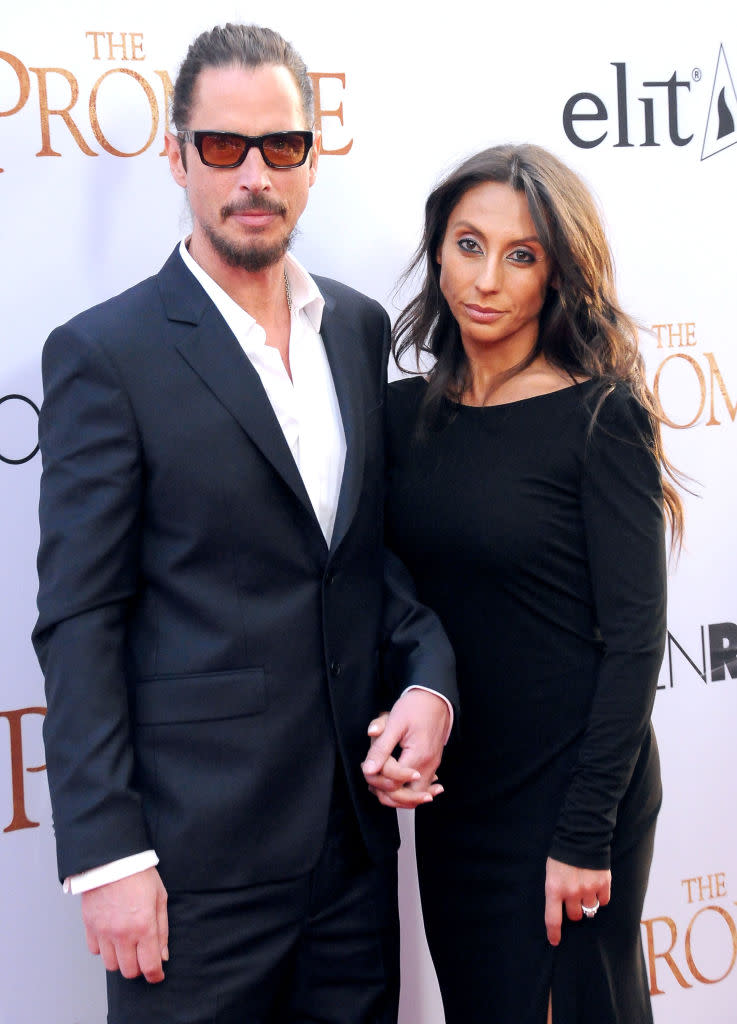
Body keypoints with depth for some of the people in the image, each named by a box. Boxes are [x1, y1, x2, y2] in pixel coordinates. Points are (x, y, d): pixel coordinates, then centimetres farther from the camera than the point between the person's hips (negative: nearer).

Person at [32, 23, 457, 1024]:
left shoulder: (361, 328, 8)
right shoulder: (105, 353, -9)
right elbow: (79, 622, -10)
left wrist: (428, 678, -4)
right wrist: (106, 856, -14)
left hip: (354, 825, 6)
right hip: (197, 852, -5)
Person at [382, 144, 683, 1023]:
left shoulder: (598, 416, -12)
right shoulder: (407, 413, 4)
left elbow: (634, 637, -14)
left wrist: (585, 835, -16)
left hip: (569, 787, -5)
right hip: (451, 788, 5)